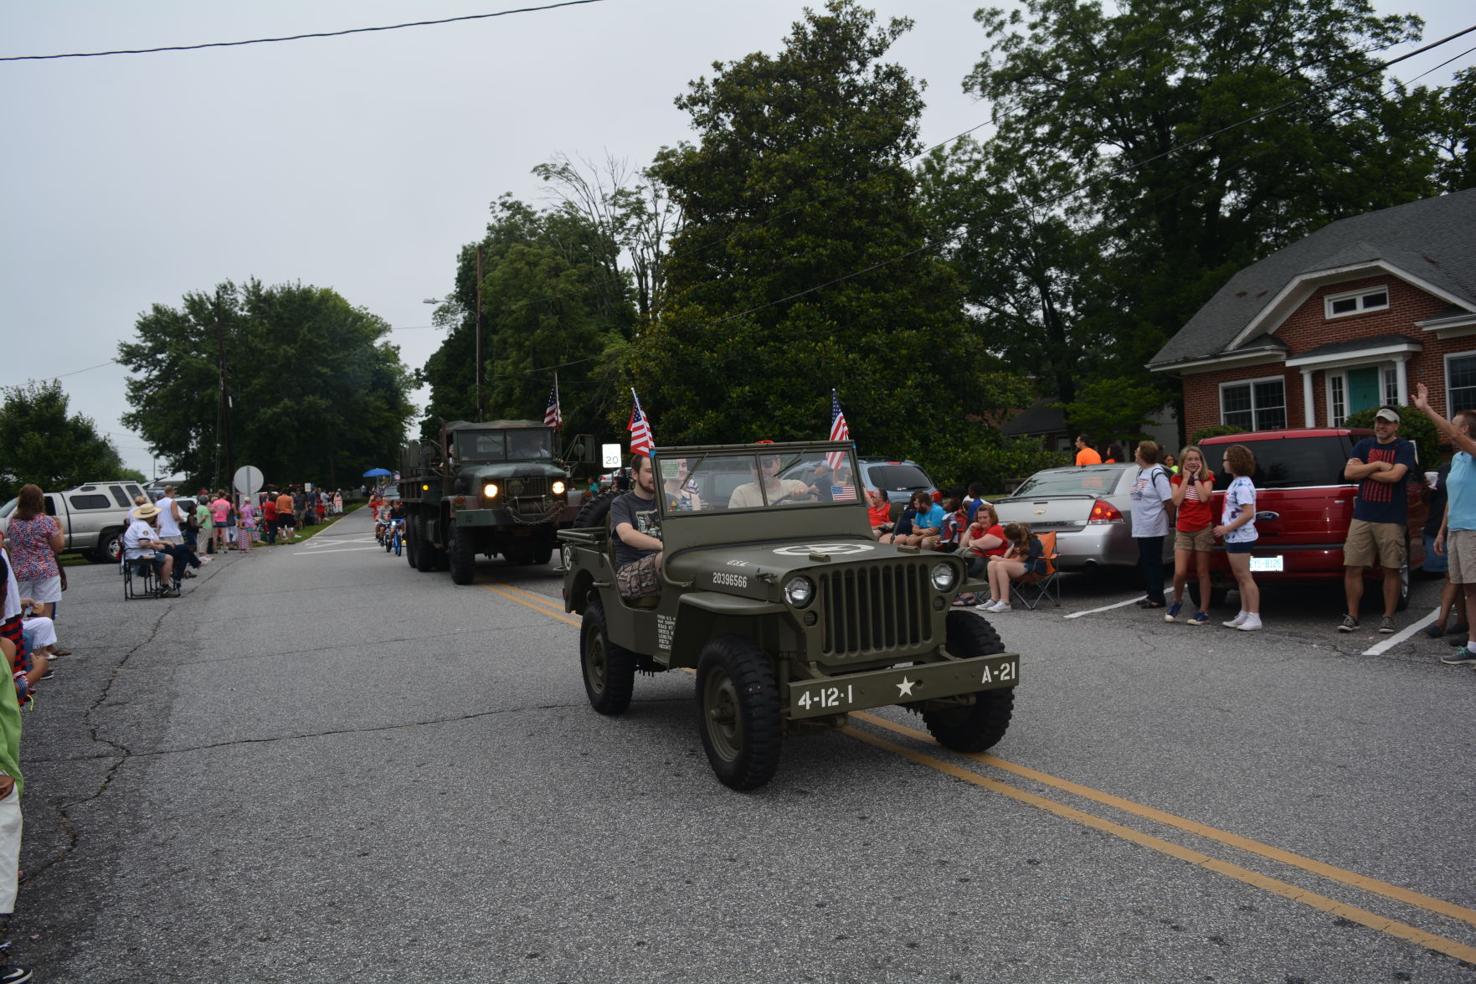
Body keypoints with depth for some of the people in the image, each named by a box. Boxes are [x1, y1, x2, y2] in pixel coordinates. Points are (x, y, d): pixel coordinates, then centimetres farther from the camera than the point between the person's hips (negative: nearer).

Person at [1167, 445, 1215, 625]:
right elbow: (1177, 501, -9)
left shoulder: (1207, 477, 4)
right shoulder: (1177, 479, 7)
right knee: (1180, 572, -7)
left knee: (1202, 571, 1)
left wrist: (1196, 477, -7)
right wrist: (1186, 478, -6)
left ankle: (1204, 612, 6)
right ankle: (1177, 601, 20)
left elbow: (1204, 497, -15)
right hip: (1183, 529, 1)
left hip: (1203, 528, -1)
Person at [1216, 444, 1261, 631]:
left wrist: (1226, 528, -18)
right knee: (1240, 577, 12)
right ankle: (1244, 615, 18)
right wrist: (1225, 529, 15)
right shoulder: (1236, 482, 14)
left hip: (1240, 538, -10)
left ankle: (1254, 617, -4)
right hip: (1234, 537, 10)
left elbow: (1248, 513, -22)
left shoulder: (1242, 485, -17)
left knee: (1245, 577, -7)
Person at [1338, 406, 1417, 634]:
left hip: (1391, 519, -3)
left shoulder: (1404, 448, 0)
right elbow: (1348, 472, -1)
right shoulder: (1363, 445, 11)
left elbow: (1395, 475, -16)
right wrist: (1378, 465, -10)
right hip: (1361, 516, 3)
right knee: (1352, 567, 0)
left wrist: (1364, 471, -5)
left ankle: (1388, 617, 14)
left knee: (1391, 570, 3)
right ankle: (1351, 616, 7)